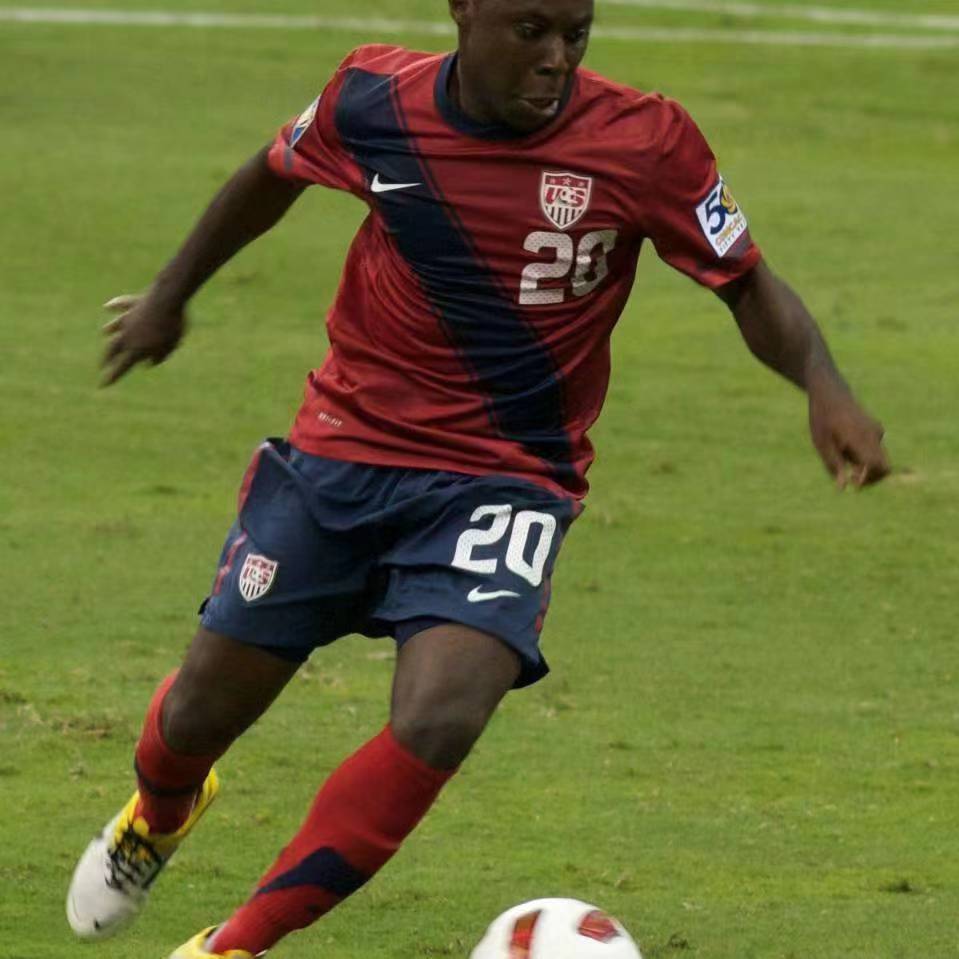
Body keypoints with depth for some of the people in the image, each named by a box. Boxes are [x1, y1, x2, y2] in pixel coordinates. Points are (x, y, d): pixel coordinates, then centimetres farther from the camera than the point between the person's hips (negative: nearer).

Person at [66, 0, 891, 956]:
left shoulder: (645, 142, -14)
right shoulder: (371, 99, -8)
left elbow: (749, 286, -4)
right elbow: (273, 175, 14)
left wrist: (823, 382, -24)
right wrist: (170, 296, 27)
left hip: (507, 481, -2)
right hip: (342, 451, 2)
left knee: (438, 722, -25)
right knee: (201, 713, 9)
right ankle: (159, 812, 49)